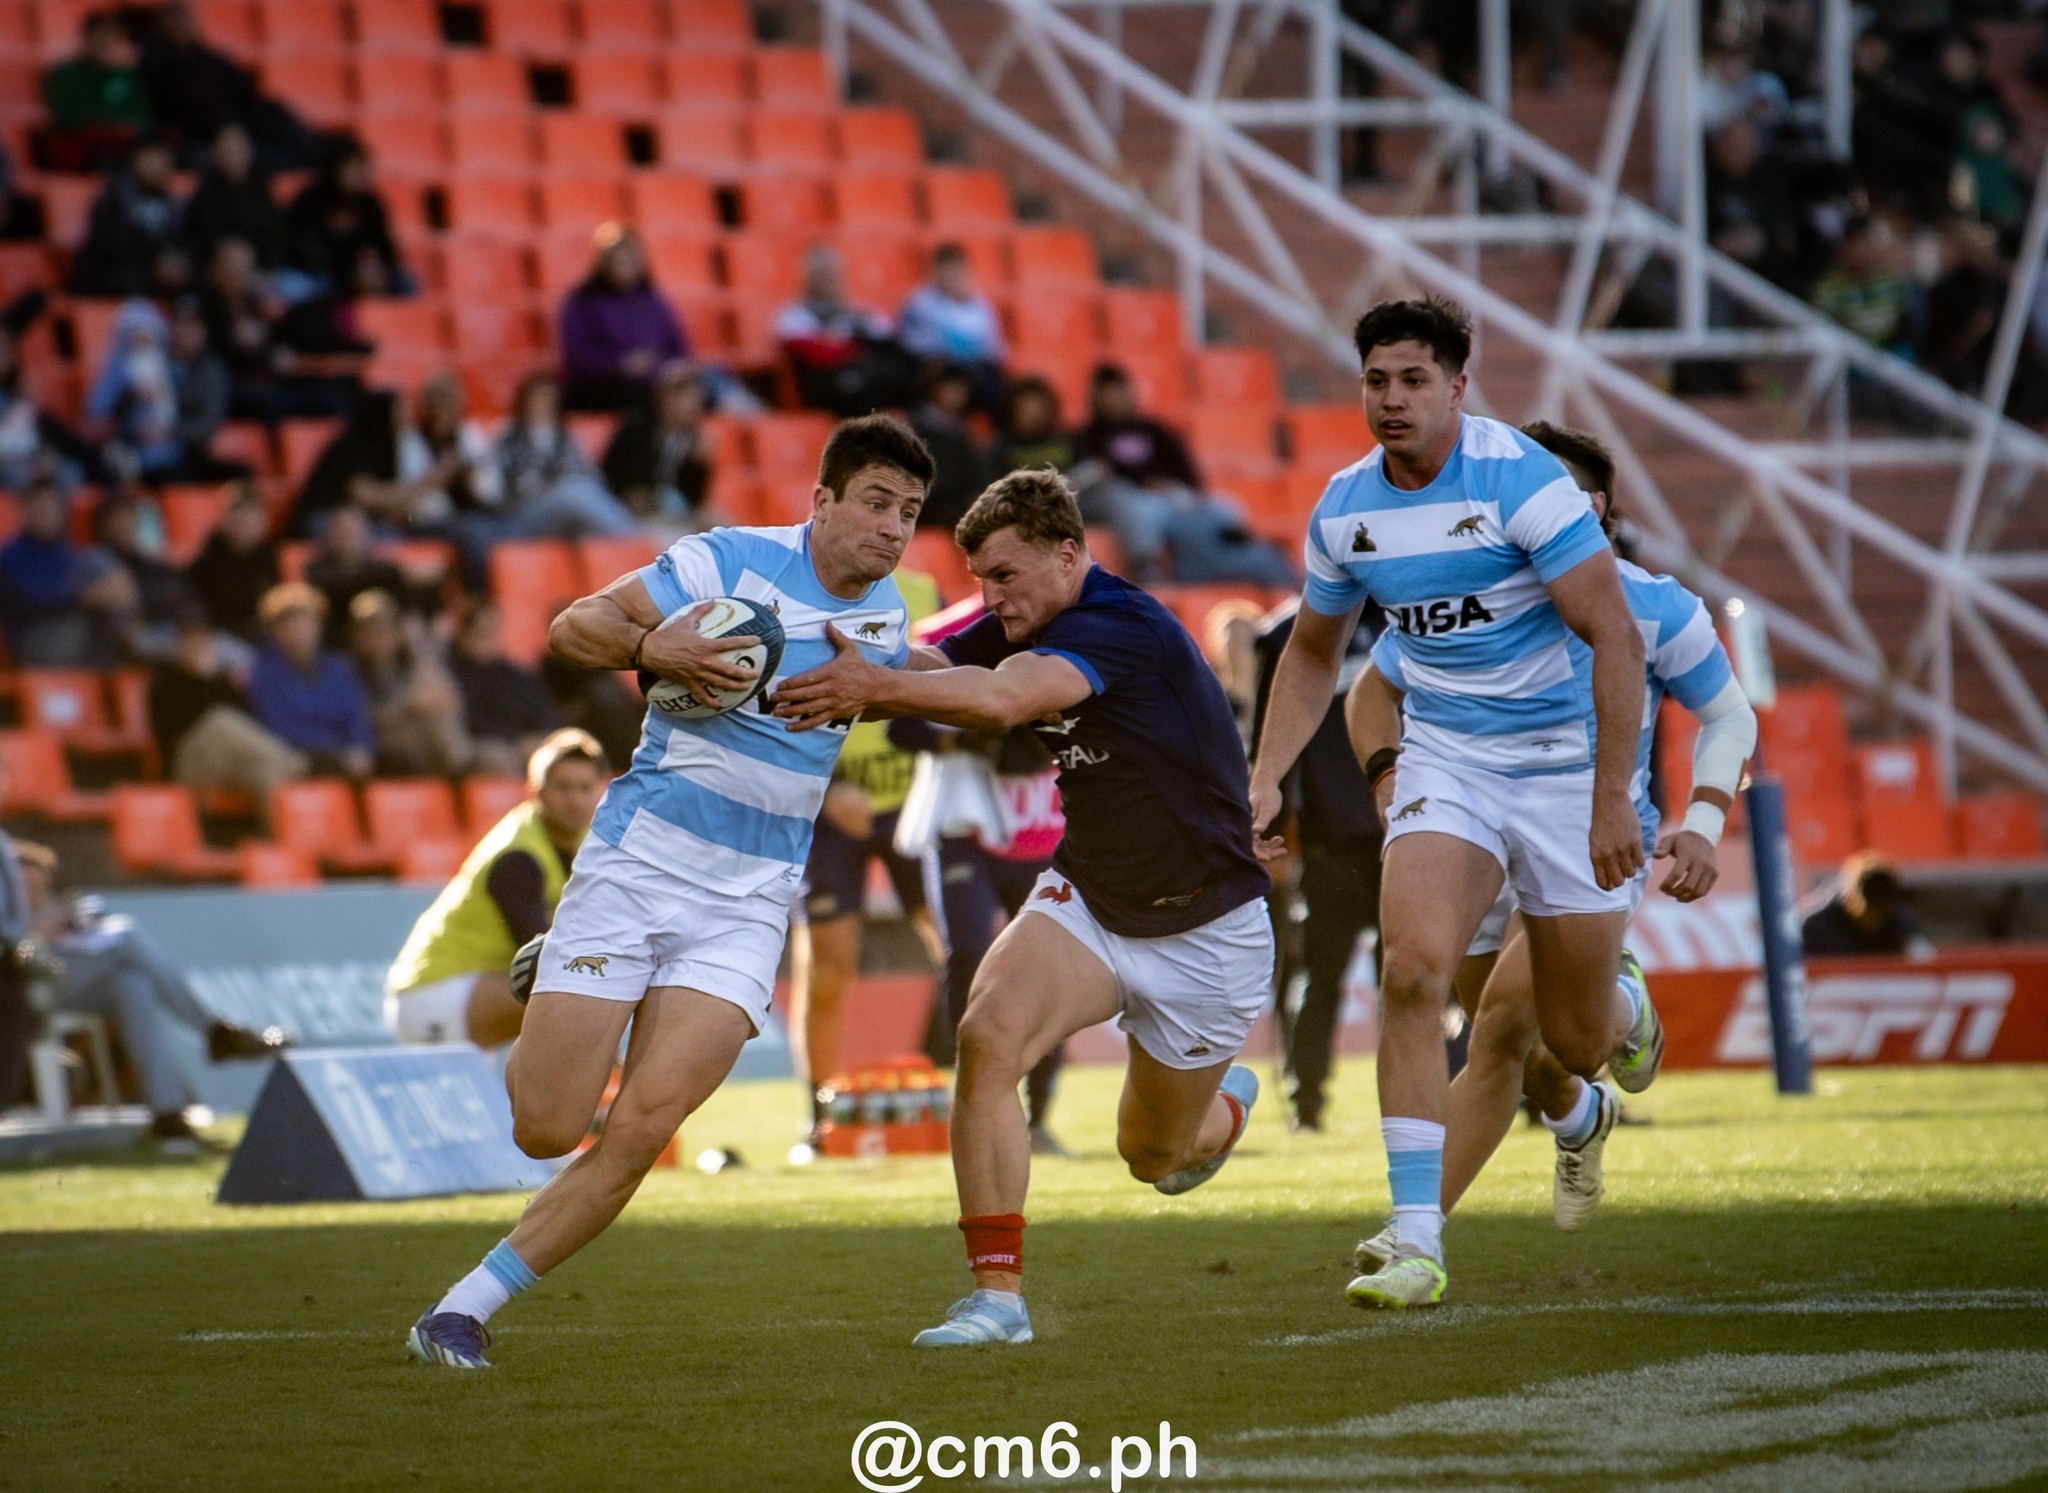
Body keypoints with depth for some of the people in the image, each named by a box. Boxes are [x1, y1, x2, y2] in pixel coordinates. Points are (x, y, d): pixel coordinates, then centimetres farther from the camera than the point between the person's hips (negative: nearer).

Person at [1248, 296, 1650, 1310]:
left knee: (1575, 1041, 5)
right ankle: (1416, 1244, -20)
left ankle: (1631, 1024, 46)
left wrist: (1613, 799, -26)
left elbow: (1615, 636, -21)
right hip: (1445, 758, 4)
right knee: (1411, 970, -21)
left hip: (1564, 759, -4)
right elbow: (1313, 651, 16)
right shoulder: (1344, 510, -2)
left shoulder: (1519, 479, -20)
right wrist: (1267, 778, 4)